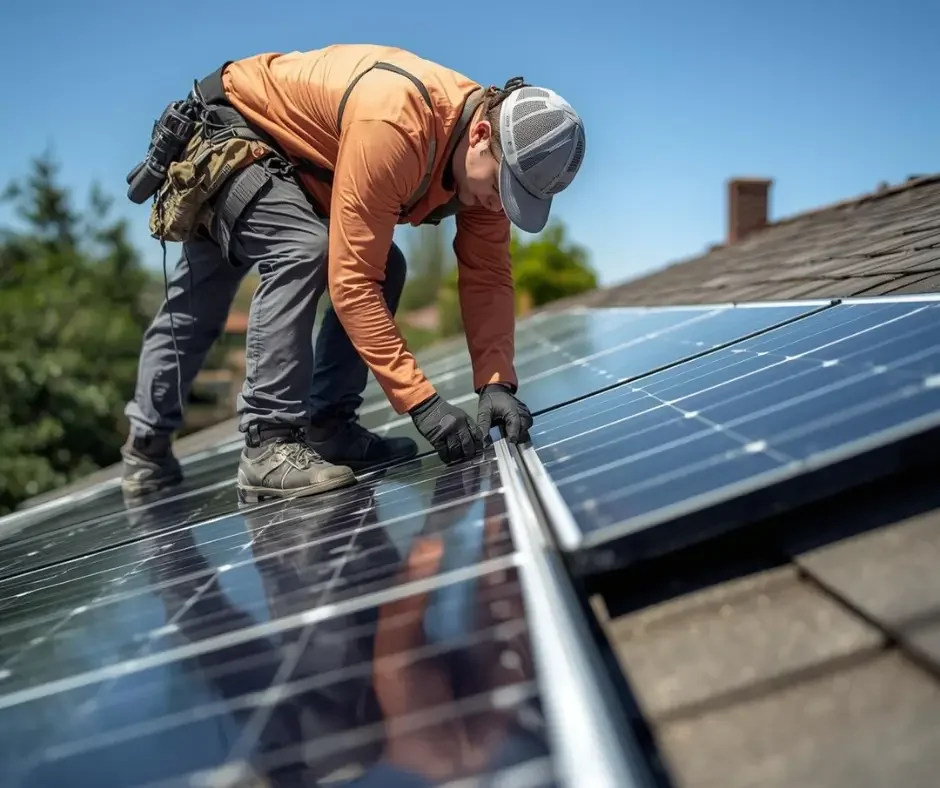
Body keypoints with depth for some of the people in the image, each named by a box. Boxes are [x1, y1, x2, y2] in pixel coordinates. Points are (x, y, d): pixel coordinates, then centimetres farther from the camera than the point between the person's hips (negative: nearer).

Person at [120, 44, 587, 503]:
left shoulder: (490, 154, -15)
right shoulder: (394, 125, -40)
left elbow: (487, 276, -11)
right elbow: (351, 281, -40)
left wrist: (496, 382, -22)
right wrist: (420, 400, -39)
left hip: (295, 162, 8)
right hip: (225, 136, -8)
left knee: (382, 267, 1)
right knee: (303, 250, -29)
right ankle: (267, 447, -22)